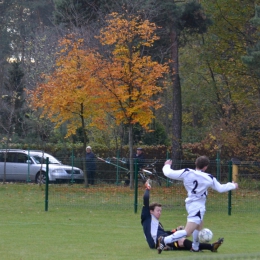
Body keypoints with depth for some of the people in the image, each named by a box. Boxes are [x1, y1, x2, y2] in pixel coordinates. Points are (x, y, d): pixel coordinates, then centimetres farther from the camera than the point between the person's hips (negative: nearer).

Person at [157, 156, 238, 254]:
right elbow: (220, 188, 6)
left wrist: (167, 166, 16)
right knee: (187, 232, -12)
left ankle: (195, 247, 44)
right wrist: (233, 185, 24)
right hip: (198, 206, -7)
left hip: (190, 204, 7)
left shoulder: (186, 173, -5)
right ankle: (164, 241, -26)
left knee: (199, 226, 32)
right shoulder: (209, 178, -8)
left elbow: (169, 173, -6)